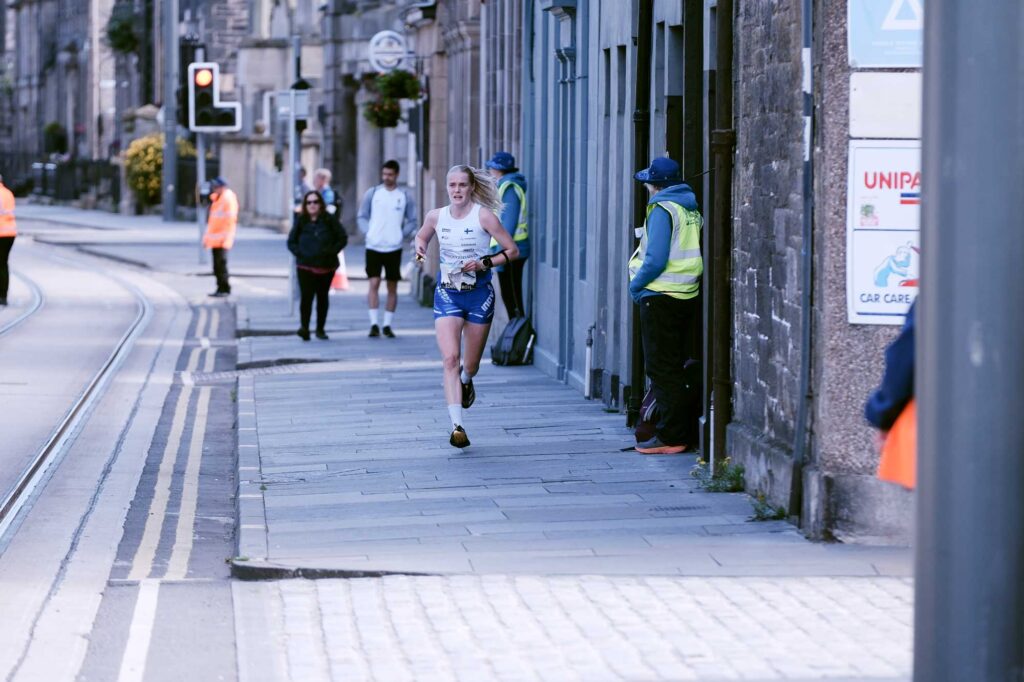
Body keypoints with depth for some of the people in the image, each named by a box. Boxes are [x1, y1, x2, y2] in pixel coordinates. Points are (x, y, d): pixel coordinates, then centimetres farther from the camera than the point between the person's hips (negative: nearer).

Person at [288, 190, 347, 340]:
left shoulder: (329, 220, 1)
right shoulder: (300, 221, 3)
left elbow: (342, 238, 5)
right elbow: (291, 242, 9)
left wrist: (331, 252, -7)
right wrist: (300, 253, -5)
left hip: (326, 266, 1)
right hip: (305, 266, -1)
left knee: (322, 296, 9)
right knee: (306, 296, -15)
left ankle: (320, 329, 17)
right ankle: (304, 327, -19)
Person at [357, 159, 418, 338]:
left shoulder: (404, 196, 4)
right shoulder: (372, 193, 3)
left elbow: (412, 221, 10)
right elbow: (362, 216, 8)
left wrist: (402, 234, -4)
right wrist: (367, 232, -6)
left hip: (394, 248, 1)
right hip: (373, 247, -1)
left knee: (392, 287, 5)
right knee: (374, 283, -10)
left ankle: (387, 325, 12)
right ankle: (374, 324, -9)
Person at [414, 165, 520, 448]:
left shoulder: (483, 216, -10)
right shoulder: (436, 217, 1)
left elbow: (513, 250, -6)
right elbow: (421, 236, 22)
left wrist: (485, 263, -19)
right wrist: (420, 247, 0)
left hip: (479, 294, -1)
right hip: (447, 294, 1)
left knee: (470, 365, 11)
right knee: (450, 358, -17)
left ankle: (466, 380, 50)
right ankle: (457, 425, -21)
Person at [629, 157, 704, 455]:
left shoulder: (662, 210, -14)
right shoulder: (690, 209, 11)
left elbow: (656, 260, -22)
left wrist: (635, 285, -7)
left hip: (661, 298, -8)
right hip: (687, 295, 8)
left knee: (662, 369, -3)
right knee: (677, 367, 15)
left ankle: (671, 436, -2)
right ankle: (683, 431, 18)